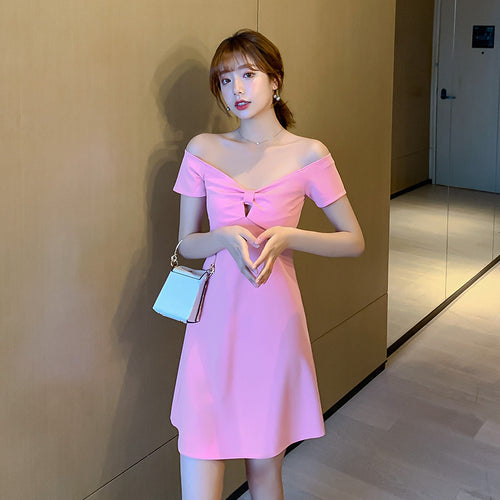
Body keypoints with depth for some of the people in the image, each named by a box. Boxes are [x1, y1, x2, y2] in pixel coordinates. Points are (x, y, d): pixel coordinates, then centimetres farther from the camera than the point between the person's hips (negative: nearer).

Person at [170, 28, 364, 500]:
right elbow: (186, 243, 7)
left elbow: (354, 241, 2)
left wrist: (286, 236, -14)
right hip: (214, 323, 1)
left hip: (273, 323, -1)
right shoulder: (203, 150, 2)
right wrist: (224, 236, -15)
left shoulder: (309, 155, -3)